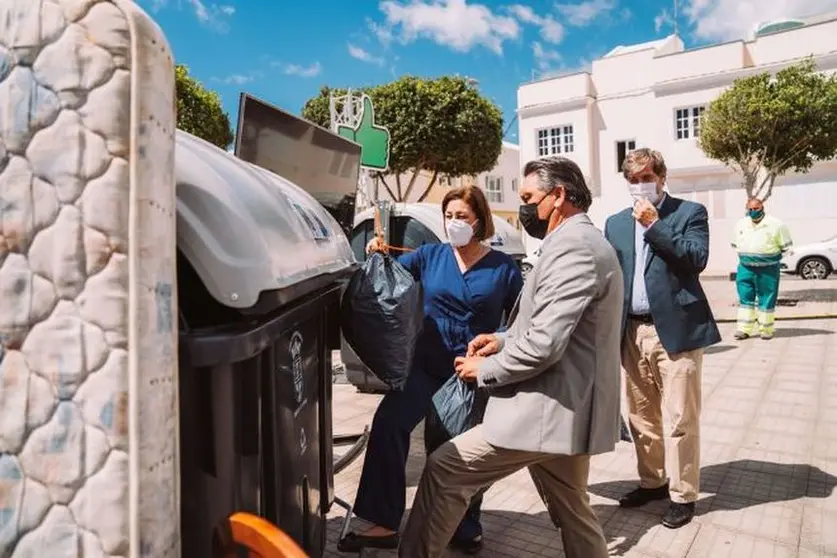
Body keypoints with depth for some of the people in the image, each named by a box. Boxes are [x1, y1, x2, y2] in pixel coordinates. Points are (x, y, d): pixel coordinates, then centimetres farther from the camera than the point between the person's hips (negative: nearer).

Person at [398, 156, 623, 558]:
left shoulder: (572, 246, -19)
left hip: (548, 409, -11)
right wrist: (504, 341, 8)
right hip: (567, 407, 11)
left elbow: (544, 344, -26)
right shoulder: (584, 242, 16)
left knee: (444, 470, 0)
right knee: (573, 515, 21)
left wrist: (484, 370, -11)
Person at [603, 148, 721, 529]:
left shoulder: (690, 212, 2)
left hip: (676, 328, -4)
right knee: (640, 416, 14)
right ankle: (652, 482, 31)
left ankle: (682, 495, 17)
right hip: (632, 331, 5)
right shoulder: (615, 223, 13)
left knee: (681, 418, 2)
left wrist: (653, 224, -14)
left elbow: (697, 259, -14)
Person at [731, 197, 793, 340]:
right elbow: (735, 244, 21)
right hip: (745, 268, 4)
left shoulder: (775, 224, -6)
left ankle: (766, 330, 14)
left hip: (767, 269, -3)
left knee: (766, 300, 3)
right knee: (745, 298, 2)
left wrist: (773, 256, 0)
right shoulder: (740, 225, 7)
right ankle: (744, 329, 7)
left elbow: (786, 246, 2)